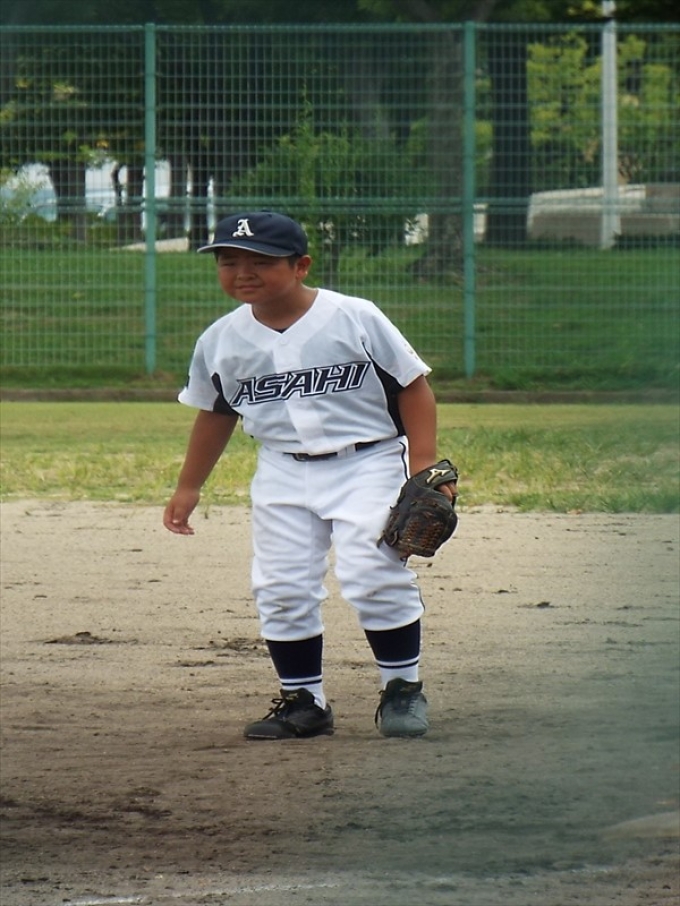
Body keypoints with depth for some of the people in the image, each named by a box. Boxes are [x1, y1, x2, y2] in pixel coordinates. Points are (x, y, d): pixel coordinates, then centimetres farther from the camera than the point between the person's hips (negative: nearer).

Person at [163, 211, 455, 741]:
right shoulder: (222, 341, 1)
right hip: (283, 476, 4)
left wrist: (423, 467, -13)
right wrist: (189, 488, 21)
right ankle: (303, 701, 14)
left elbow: (414, 386, -6)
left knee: (373, 575, -14)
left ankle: (403, 688, 3)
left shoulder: (355, 319, -11)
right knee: (280, 589, 0)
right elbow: (215, 413, 17)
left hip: (368, 463, -4)